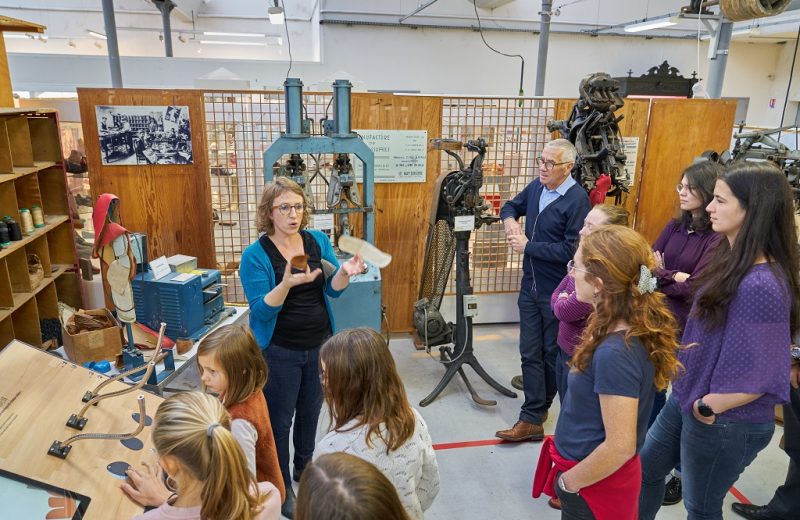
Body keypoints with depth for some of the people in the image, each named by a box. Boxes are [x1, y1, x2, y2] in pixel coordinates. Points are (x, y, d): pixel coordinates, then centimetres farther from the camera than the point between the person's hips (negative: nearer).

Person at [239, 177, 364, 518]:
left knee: (311, 410, 21)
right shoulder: (255, 255, -14)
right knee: (279, 419, 10)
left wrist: (344, 273, -27)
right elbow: (262, 310, -20)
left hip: (320, 345, 4)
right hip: (279, 352, -4)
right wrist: (287, 284, -38)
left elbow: (332, 290, -4)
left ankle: (304, 467, 46)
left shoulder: (318, 240, -2)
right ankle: (281, 486, 31)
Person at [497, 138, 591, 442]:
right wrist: (509, 220, -2)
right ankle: (532, 419, 14)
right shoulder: (537, 186, 4)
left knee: (554, 353, 12)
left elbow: (571, 250, -22)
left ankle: (540, 404, 33)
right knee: (530, 352, 7)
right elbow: (511, 206, 21)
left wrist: (528, 246, -16)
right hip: (531, 286, 6)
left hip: (557, 291, -6)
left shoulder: (577, 199, -17)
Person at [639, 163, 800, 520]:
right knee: (646, 469, 24)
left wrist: (708, 407, -15)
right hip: (688, 399, 8)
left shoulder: (762, 285, -30)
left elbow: (761, 374, -27)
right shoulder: (732, 261, -1)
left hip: (726, 423, -8)